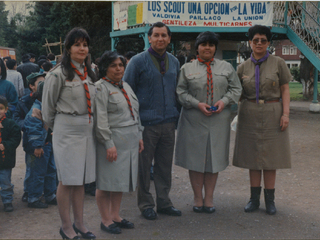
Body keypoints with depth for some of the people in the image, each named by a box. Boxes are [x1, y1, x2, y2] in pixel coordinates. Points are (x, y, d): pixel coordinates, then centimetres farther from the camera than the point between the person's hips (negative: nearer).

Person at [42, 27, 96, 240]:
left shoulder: (88, 73, 10)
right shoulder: (58, 74, -9)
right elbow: (48, 107, -1)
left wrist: (89, 123, 15)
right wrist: (56, 127, 9)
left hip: (87, 130, 6)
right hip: (67, 132, -6)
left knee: (81, 179, 13)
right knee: (67, 180, 1)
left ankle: (79, 223, 25)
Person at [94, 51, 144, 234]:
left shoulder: (126, 86, 17)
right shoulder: (100, 88, -9)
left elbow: (135, 113, 22)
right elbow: (101, 119, -15)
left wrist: (139, 136, 16)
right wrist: (109, 144, -20)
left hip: (130, 141, 8)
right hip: (113, 139, -8)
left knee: (121, 179, 13)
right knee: (107, 181, 0)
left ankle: (116, 216, 24)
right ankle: (106, 220, 11)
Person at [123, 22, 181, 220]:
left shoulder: (174, 62, 12)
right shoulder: (138, 61, -4)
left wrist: (177, 116, 14)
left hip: (168, 122, 5)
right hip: (146, 123, -4)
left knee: (165, 165, 11)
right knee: (144, 166, 4)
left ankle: (164, 202, 23)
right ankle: (146, 204, 16)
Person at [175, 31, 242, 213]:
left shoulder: (227, 67, 9)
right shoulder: (187, 68, 4)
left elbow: (236, 89, 9)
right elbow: (181, 92, 1)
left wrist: (224, 101, -9)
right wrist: (197, 104, -13)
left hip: (219, 120, 1)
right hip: (194, 121, -1)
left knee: (214, 157, 5)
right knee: (195, 157, 2)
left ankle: (209, 198, 17)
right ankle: (198, 198, 15)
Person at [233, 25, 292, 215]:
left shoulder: (278, 63, 2)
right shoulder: (244, 67, 7)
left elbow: (285, 90, 0)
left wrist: (286, 113, -9)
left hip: (272, 114, -2)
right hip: (250, 114, 2)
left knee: (270, 157, 2)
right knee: (253, 156, 5)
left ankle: (270, 199, 12)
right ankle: (254, 198, 16)